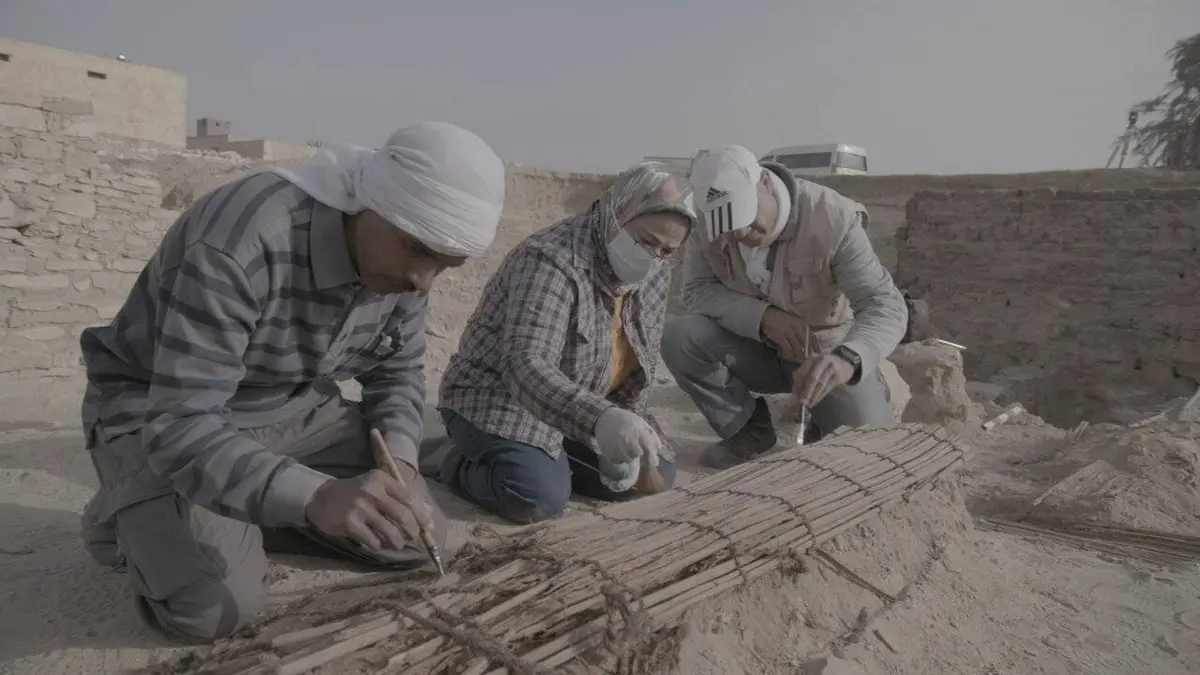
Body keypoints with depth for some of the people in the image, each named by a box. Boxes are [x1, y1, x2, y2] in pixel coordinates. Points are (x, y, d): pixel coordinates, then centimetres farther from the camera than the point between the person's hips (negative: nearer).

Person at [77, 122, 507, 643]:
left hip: (295, 408, 6)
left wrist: (398, 461, -16)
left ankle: (242, 518, 13)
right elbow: (182, 425, -37)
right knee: (215, 605, -26)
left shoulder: (406, 259, -12)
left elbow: (398, 371, 3)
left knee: (418, 537, -3)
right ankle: (128, 517, 7)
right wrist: (314, 496, -52)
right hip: (161, 411, -6)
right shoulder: (242, 242, -35)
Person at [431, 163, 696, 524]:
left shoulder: (655, 273, -2)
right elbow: (525, 366, -42)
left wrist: (626, 430, -6)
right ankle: (459, 463, -3)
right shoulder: (552, 260, -29)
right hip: (500, 399, -8)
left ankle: (547, 459, 9)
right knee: (541, 496, -33)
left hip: (579, 411, 8)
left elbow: (641, 363, 8)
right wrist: (600, 418, -58)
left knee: (658, 473, 1)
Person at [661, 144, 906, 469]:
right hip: (757, 349, 3)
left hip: (829, 354, -2)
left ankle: (820, 423, 14)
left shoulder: (833, 218, -28)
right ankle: (750, 430, -2)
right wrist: (762, 316, -33)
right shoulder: (707, 222, -17)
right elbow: (697, 290, -15)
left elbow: (885, 305, -33)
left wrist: (848, 358, -55)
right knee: (679, 336, -25)